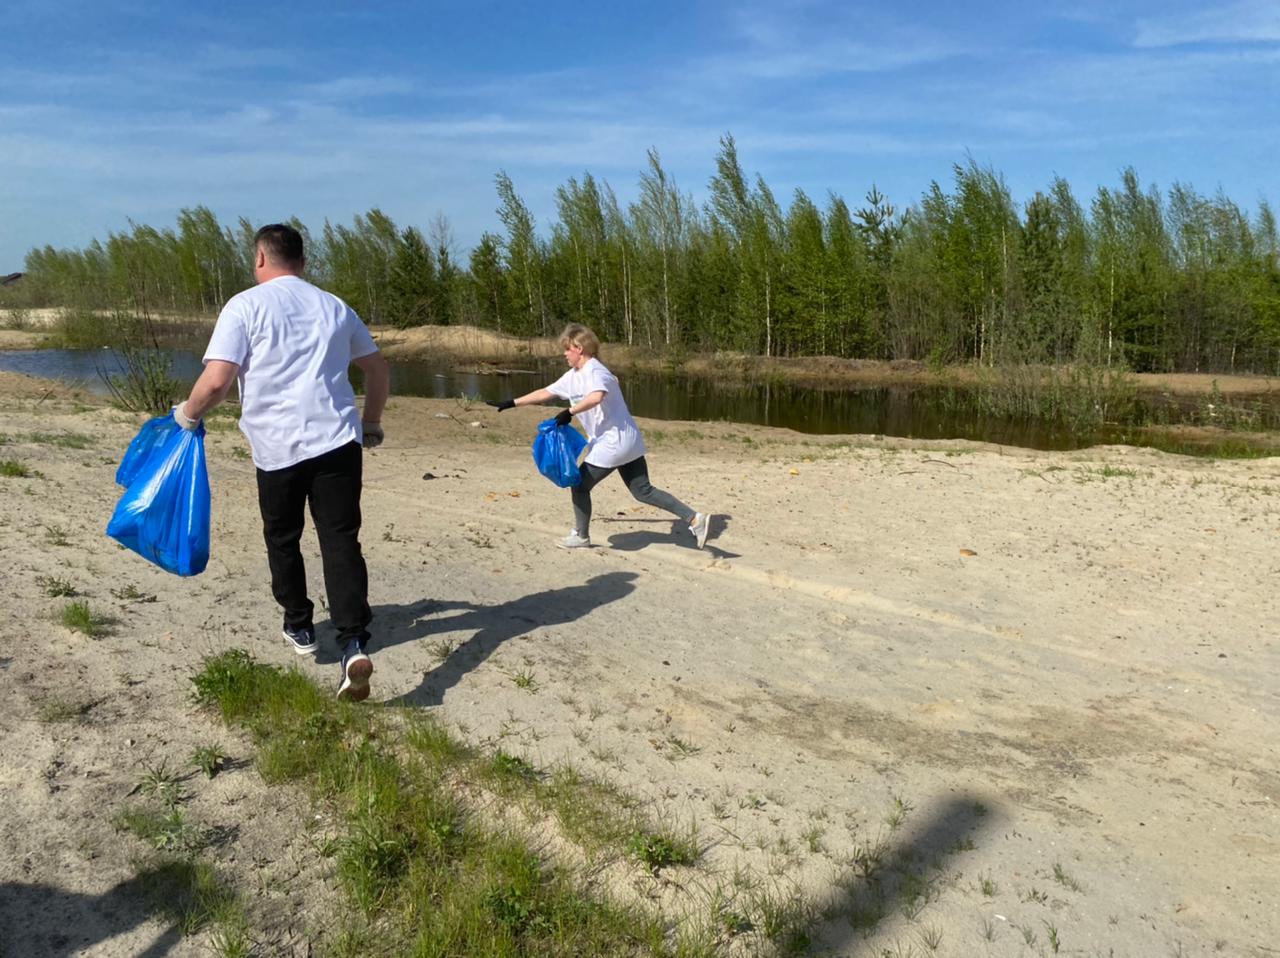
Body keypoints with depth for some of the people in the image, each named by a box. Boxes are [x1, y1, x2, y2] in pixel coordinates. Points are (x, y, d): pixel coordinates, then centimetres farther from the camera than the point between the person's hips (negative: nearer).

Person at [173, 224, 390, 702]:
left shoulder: (246, 305, 0)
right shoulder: (334, 306, 14)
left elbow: (217, 379, -10)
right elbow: (378, 369, 19)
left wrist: (188, 413, 9)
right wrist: (371, 422, 32)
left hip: (278, 446, -2)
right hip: (338, 441, 3)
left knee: (282, 539, 19)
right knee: (341, 541, 0)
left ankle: (299, 628, 32)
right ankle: (354, 642, -14)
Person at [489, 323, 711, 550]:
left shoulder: (594, 371, -14)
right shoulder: (573, 376, 15)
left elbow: (596, 396, -37)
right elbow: (545, 393, 22)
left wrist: (570, 412, -31)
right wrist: (511, 403, 23)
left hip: (613, 443, -9)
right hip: (627, 442, 9)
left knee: (580, 485, 6)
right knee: (643, 491, 8)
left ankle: (581, 536, 22)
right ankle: (694, 519, 2)